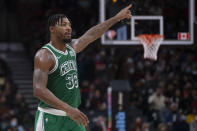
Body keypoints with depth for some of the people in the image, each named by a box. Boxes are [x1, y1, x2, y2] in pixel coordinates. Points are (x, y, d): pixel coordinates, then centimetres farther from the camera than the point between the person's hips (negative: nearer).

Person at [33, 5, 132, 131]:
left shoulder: (71, 47, 10)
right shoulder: (44, 55, -16)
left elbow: (91, 35, 28)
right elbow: (39, 90, -26)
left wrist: (116, 18, 34)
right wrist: (68, 109, -33)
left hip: (72, 116, 8)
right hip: (51, 118, -8)